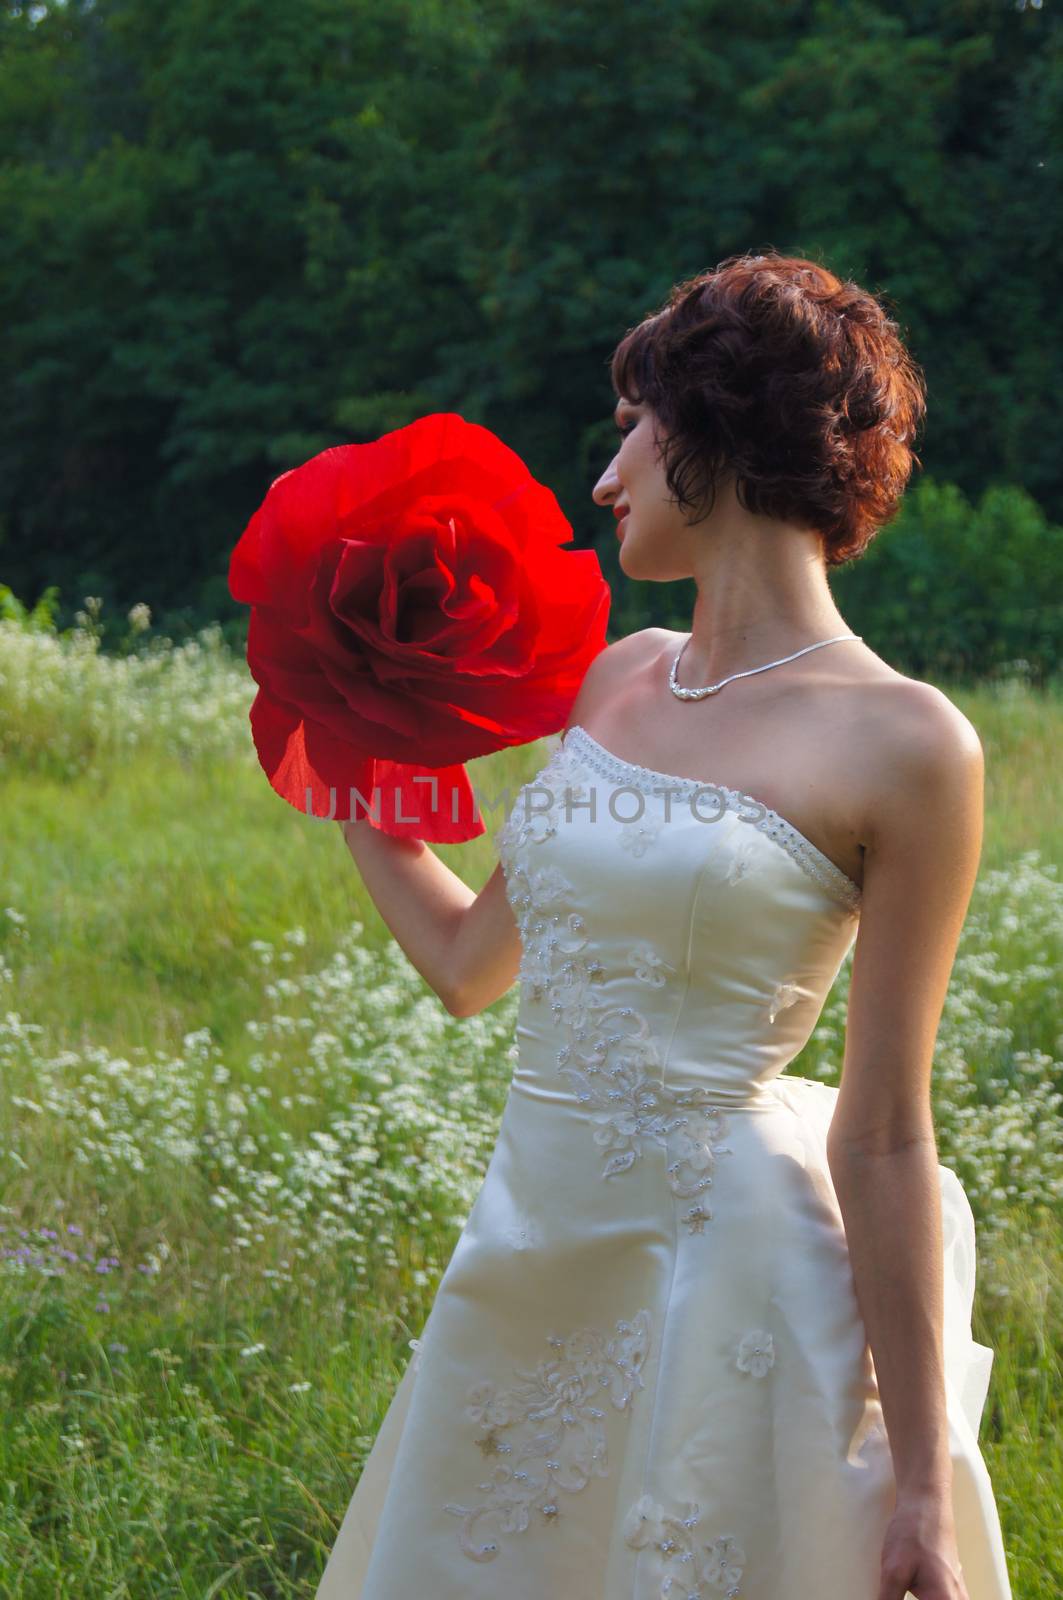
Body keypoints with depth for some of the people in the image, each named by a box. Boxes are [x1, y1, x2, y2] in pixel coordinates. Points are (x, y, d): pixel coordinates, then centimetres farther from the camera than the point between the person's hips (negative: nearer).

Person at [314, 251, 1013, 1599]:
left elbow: (885, 1138, -13)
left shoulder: (900, 744, -13)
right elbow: (468, 960, 18)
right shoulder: (619, 678, 8)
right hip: (533, 1254, 7)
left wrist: (922, 1485, -11)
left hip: (725, 1273, -7)